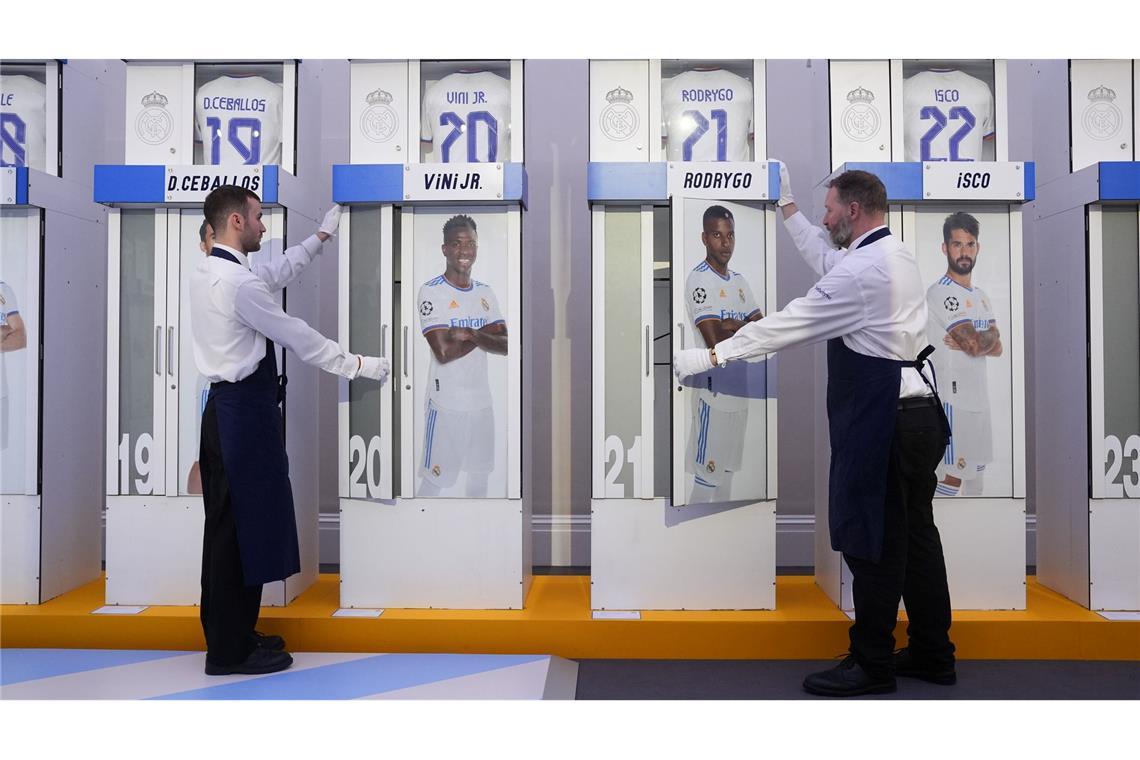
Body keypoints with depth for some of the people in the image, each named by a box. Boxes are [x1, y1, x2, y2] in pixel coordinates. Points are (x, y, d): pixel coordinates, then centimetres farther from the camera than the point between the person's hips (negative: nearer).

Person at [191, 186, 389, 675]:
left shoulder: (209, 271, 11)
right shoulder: (237, 282, -19)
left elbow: (277, 273, 22)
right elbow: (296, 335, -15)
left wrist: (322, 236, 27)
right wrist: (357, 365, -6)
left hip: (229, 407, 10)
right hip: (245, 412, -10)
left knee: (229, 524, 16)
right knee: (243, 525, -1)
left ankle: (229, 633, 28)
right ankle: (232, 651, 10)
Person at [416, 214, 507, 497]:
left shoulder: (486, 293, 8)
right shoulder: (431, 291, -11)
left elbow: (506, 346, -2)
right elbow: (443, 352, -21)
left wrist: (470, 334, -18)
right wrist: (485, 334, -10)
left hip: (481, 400, 6)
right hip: (446, 402, -6)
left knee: (480, 476, 17)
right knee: (433, 481, -1)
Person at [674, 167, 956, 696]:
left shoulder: (863, 270, -17)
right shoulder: (895, 255, 13)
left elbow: (790, 323, -16)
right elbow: (827, 260, 29)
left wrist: (711, 356, -10)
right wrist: (789, 209, 36)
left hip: (881, 423, -10)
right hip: (917, 413, 10)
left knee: (872, 541, 0)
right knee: (915, 535, 16)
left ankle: (872, 663, 13)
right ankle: (932, 654, 27)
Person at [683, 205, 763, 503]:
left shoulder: (739, 280, 12)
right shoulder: (699, 279, -12)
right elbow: (715, 341, -22)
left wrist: (734, 325, -13)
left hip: (739, 387, 8)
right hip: (714, 389, -8)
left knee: (727, 469, 16)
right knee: (706, 477, -3)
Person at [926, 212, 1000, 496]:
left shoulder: (981, 296, 15)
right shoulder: (939, 293, -14)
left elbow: (997, 347, 6)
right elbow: (975, 345, -20)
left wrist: (970, 342, -11)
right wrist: (987, 338, 0)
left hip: (979, 397, 9)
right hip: (954, 397, -9)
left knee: (976, 471, 15)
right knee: (953, 476, -7)